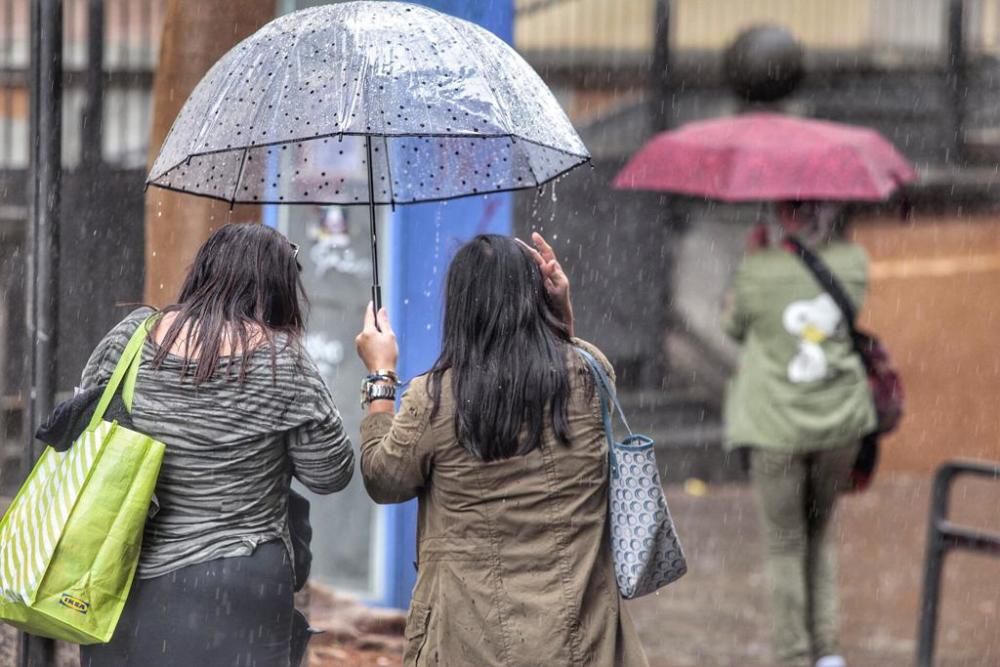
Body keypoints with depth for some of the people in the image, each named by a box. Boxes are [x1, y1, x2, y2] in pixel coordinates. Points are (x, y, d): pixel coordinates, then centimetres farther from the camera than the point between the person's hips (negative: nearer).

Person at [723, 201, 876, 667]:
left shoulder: (758, 271, -13)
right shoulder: (852, 263, -5)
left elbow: (735, 326, 5)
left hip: (778, 425, -3)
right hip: (841, 419, 3)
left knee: (785, 545, 9)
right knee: (820, 533, 20)